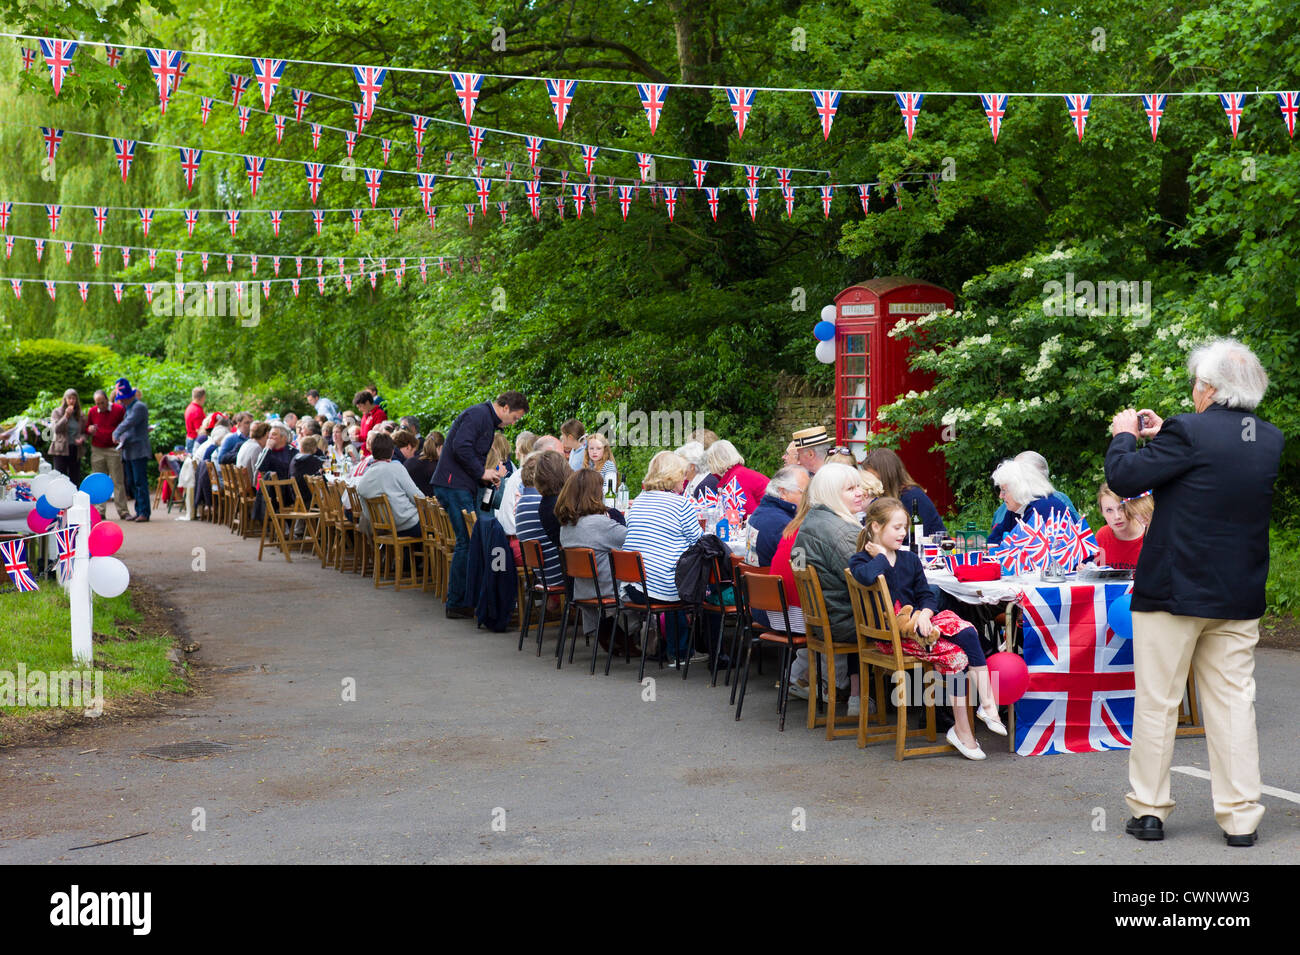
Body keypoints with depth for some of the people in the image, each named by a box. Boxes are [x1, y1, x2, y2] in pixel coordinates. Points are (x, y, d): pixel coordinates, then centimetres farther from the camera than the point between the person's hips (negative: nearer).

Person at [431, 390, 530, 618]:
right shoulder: (478, 415, -12)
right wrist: (482, 473, -15)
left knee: (469, 541, 10)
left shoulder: (489, 421, 21)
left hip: (463, 487, 11)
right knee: (467, 542, -9)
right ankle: (457, 603, -5)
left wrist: (490, 476, 12)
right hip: (454, 486, -11)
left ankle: (459, 600, 15)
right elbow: (460, 446, -23)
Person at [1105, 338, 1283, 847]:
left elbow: (1124, 478, -15)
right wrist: (1162, 436, 19)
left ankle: (1149, 810, 12)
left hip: (1173, 593, -5)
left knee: (1156, 704, 6)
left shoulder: (1188, 432, -17)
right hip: (1239, 596, 5)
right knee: (1233, 704, 9)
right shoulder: (1269, 439, 4)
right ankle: (1241, 818, 9)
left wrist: (1124, 435, 4)